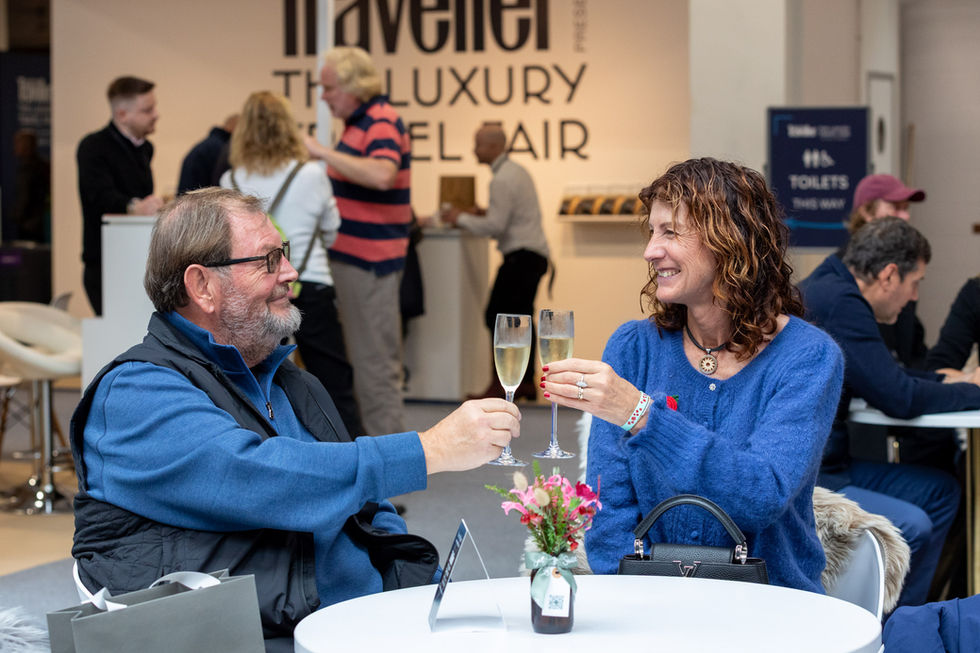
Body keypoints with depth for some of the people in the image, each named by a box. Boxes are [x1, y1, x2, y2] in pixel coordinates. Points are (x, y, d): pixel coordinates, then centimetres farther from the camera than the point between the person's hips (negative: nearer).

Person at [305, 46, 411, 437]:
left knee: (374, 360, -6)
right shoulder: (360, 122, 17)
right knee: (356, 357, 16)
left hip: (369, 262, -10)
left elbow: (382, 174, -34)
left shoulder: (382, 122, -15)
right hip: (350, 257, 10)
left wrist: (322, 152, -29)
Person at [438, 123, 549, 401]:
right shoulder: (517, 170, 17)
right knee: (520, 319, 13)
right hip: (535, 254, 10)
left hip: (521, 257, -10)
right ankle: (526, 381, 16)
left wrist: (461, 218, -7)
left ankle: (500, 384, -9)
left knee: (497, 316, -9)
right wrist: (486, 213, 14)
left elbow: (496, 225, -18)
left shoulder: (502, 180, -15)